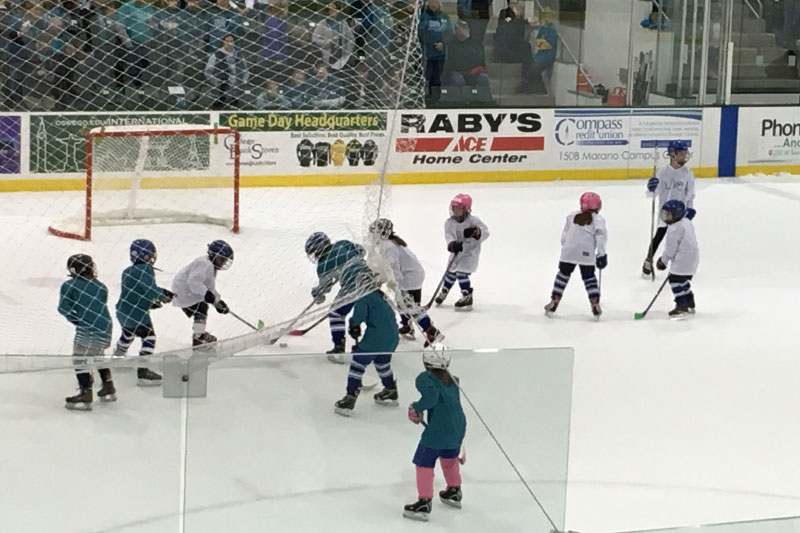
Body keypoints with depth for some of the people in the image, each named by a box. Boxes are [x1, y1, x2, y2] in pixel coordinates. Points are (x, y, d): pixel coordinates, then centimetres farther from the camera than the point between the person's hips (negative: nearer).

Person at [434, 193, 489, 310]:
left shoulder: (473, 221, -17)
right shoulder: (449, 223, -7)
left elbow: (485, 233, -17)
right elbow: (449, 236, -17)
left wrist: (477, 233, -38)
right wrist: (452, 244, -39)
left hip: (470, 251, -5)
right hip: (457, 251, 5)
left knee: (462, 273, -15)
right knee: (451, 272, 15)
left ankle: (467, 298, -5)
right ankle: (444, 292, 40)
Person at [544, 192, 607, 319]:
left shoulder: (572, 216, 16)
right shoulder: (598, 219, 7)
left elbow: (564, 236, 13)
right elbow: (600, 235, -7)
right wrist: (601, 254, -5)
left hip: (569, 251, 2)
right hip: (587, 254, -2)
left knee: (563, 274, 17)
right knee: (589, 277, 9)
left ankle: (553, 303, 19)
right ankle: (595, 304, 2)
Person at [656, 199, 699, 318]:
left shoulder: (675, 229, -19)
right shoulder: (687, 223, 11)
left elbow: (670, 249, -15)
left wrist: (663, 261, -2)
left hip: (682, 261, -10)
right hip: (692, 258, 10)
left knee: (675, 280, -5)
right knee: (684, 281, 21)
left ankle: (681, 306, -7)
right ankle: (690, 304, 29)